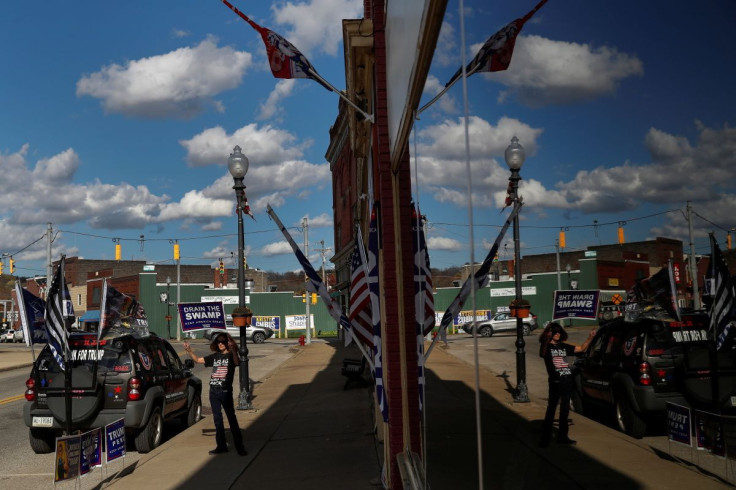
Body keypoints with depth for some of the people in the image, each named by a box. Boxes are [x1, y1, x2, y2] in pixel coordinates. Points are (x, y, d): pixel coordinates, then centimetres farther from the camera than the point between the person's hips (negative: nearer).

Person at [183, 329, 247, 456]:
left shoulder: (231, 355, -4)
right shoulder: (215, 356, 12)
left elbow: (237, 362, -27)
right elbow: (198, 360, 17)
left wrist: (233, 350, -43)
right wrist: (189, 351, 2)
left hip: (225, 392, -6)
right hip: (213, 392, 6)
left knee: (231, 418, -4)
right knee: (217, 419, 10)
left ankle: (239, 446, 1)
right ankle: (221, 446, 18)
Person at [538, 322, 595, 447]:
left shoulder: (563, 346, 13)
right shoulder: (547, 347, -4)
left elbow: (581, 348, 20)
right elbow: (542, 353, -28)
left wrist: (590, 337, 7)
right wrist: (546, 339, -46)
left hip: (567, 381, 6)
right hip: (555, 382, -6)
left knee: (564, 410, 13)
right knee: (551, 411, -5)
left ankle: (562, 437, 23)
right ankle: (545, 438, 0)